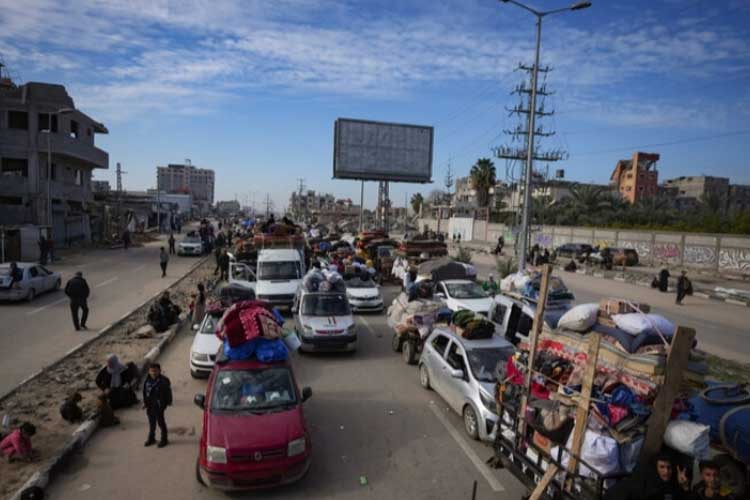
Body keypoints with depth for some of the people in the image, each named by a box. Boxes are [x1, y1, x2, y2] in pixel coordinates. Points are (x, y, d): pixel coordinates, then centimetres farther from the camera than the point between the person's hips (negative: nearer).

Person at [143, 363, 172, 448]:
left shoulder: (163, 381, -15)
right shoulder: (147, 381, 3)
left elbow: (168, 392, -12)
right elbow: (145, 392, 12)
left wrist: (167, 402, -14)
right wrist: (145, 403, 9)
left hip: (159, 405, -6)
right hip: (150, 405, 6)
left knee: (160, 422, 3)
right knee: (151, 422, 20)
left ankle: (164, 439, 17)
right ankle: (151, 438, 36)